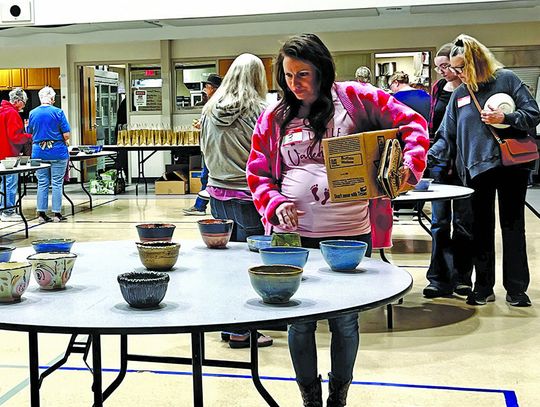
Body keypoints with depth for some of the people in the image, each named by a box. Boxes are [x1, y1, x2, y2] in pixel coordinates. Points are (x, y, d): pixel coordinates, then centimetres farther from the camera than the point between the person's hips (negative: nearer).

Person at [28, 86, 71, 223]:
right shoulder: (57, 112, -7)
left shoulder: (32, 113, 4)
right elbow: (66, 135, -9)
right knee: (57, 183, 3)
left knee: (42, 183, 9)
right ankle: (57, 213, 5)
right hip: (57, 152, -3)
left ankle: (41, 213, 10)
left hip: (38, 152, 3)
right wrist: (64, 141, 10)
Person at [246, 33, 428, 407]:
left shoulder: (355, 99, -1)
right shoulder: (275, 117, 7)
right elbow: (258, 174, 8)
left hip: (349, 234, -2)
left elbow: (412, 124, 0)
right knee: (300, 322, 8)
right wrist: (275, 204, -10)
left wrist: (409, 165, -16)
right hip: (293, 234, 2)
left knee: (345, 322, 10)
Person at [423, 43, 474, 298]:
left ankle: (462, 278, 14)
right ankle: (440, 280, 4)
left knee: (464, 222, 4)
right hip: (440, 160, 4)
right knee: (440, 221, 1)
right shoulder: (438, 88, 12)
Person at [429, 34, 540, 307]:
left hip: (511, 164, -3)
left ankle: (516, 288, 12)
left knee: (513, 225, 4)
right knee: (481, 228, 8)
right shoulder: (459, 95, 10)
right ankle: (483, 287, 18)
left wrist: (505, 118, -15)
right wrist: (428, 157, -6)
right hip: (477, 169, 3)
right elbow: (447, 136, 8)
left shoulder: (506, 79, 1)